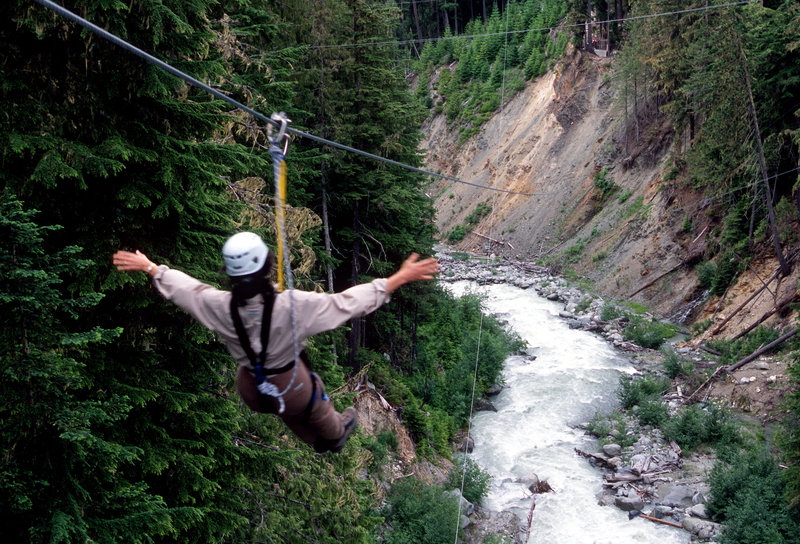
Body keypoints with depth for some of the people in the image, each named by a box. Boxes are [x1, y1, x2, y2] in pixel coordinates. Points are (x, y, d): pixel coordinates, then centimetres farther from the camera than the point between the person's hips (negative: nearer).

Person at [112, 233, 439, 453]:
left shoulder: (218, 306, -24)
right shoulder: (293, 305, -35)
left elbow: (180, 286, -5)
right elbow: (349, 302, -31)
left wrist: (148, 267, 14)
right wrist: (401, 277, -25)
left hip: (252, 391, 4)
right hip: (292, 387, -3)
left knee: (290, 415, 36)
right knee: (317, 411, 33)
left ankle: (317, 442, 66)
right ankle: (335, 436, 66)